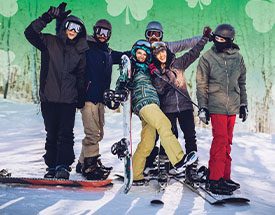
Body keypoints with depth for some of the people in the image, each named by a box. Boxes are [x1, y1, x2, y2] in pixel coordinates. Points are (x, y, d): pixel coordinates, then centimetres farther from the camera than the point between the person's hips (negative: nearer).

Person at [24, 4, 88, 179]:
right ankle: (52, 166, 14)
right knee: (52, 134, 6)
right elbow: (30, 33, -9)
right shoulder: (49, 42, 5)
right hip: (49, 97, 0)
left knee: (66, 133, -9)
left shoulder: (80, 51, 12)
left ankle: (63, 166, -7)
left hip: (69, 99, 1)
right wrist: (48, 17, -18)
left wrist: (81, 96, 14)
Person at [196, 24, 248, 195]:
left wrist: (244, 104, 15)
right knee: (220, 140, -11)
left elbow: (242, 83, 17)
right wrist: (203, 107, -5)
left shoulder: (238, 58, 8)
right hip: (216, 106, -4)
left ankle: (225, 177, 18)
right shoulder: (208, 57, -2)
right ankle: (215, 180, -6)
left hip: (233, 107, 4)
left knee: (227, 142, 9)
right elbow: (202, 84, 0)